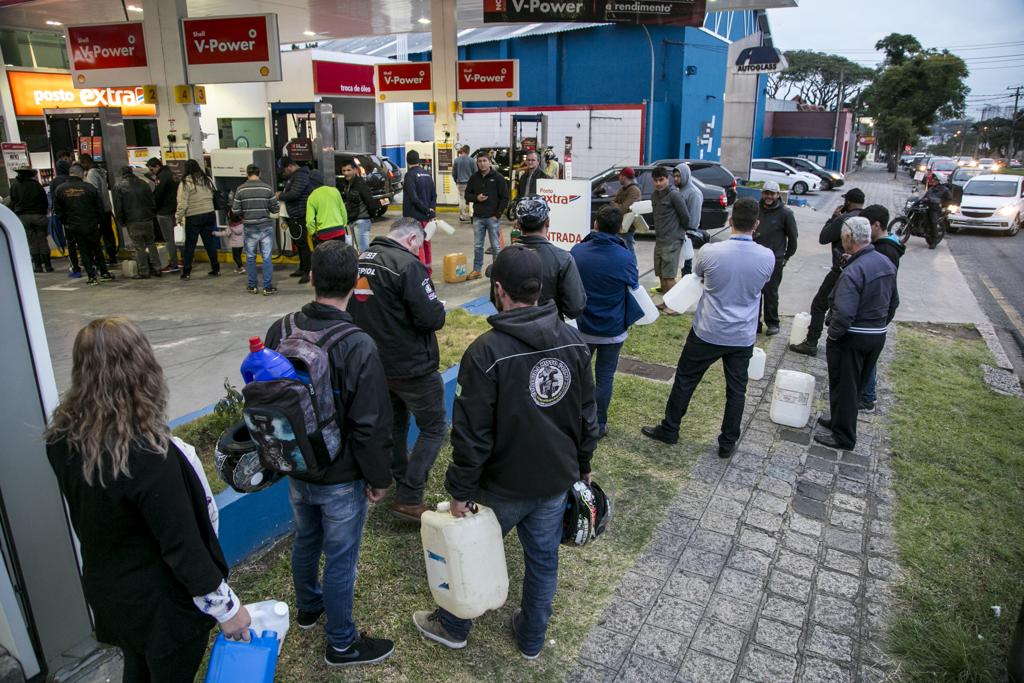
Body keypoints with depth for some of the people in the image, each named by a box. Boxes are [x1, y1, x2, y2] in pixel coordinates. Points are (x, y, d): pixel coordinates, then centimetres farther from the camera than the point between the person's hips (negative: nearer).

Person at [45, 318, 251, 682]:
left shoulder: (63, 437, -12)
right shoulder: (148, 457, -34)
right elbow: (183, 547, -27)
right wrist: (226, 608, -16)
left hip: (104, 589, 6)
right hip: (161, 604, -6)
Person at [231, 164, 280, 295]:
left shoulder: (241, 189, -4)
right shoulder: (267, 188, -6)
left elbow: (235, 211, -4)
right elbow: (276, 208, -3)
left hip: (249, 228, 1)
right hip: (266, 227, -1)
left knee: (250, 257, 13)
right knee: (267, 257, 3)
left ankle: (252, 286, 19)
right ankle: (267, 287, 3)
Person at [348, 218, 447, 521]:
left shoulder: (359, 260, 5)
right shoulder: (407, 265, -21)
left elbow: (362, 311, 14)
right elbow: (433, 319, -23)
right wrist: (438, 308, -3)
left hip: (376, 363, 8)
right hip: (412, 367, -8)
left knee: (394, 423, 25)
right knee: (433, 428, 6)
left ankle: (402, 480, 40)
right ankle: (408, 499, 3)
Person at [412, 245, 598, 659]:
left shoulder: (487, 352, -24)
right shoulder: (573, 341, -7)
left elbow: (472, 433, -21)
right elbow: (587, 415, 3)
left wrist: (461, 489, -9)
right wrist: (582, 466, 16)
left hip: (503, 485, -4)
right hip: (556, 480, 5)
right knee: (543, 559, 21)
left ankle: (453, 627, 42)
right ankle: (531, 640, 41)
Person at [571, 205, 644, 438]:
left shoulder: (577, 251, -10)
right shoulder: (625, 258, -19)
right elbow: (633, 286, -1)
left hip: (582, 326, 2)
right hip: (613, 330, -2)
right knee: (604, 376, 11)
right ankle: (598, 424, 20)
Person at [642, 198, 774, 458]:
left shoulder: (711, 252, -16)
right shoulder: (768, 257, -10)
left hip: (707, 332, -2)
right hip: (743, 337, 2)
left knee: (685, 380, 14)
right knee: (736, 390, 14)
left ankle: (669, 430, 26)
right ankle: (727, 443, 24)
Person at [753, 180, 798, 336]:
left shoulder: (785, 213, -5)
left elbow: (793, 237, 2)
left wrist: (787, 256, 5)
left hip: (775, 260, -4)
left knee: (771, 293, 0)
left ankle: (772, 323, 14)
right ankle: (755, 321, 19)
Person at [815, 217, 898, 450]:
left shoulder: (853, 271, -26)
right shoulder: (887, 263, 3)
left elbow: (844, 314, -31)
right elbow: (893, 302, 14)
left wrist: (832, 334, -15)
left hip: (852, 338, -8)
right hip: (878, 335, 8)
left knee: (844, 386, 5)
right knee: (858, 385, 21)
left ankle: (843, 436, 16)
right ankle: (839, 420, 38)